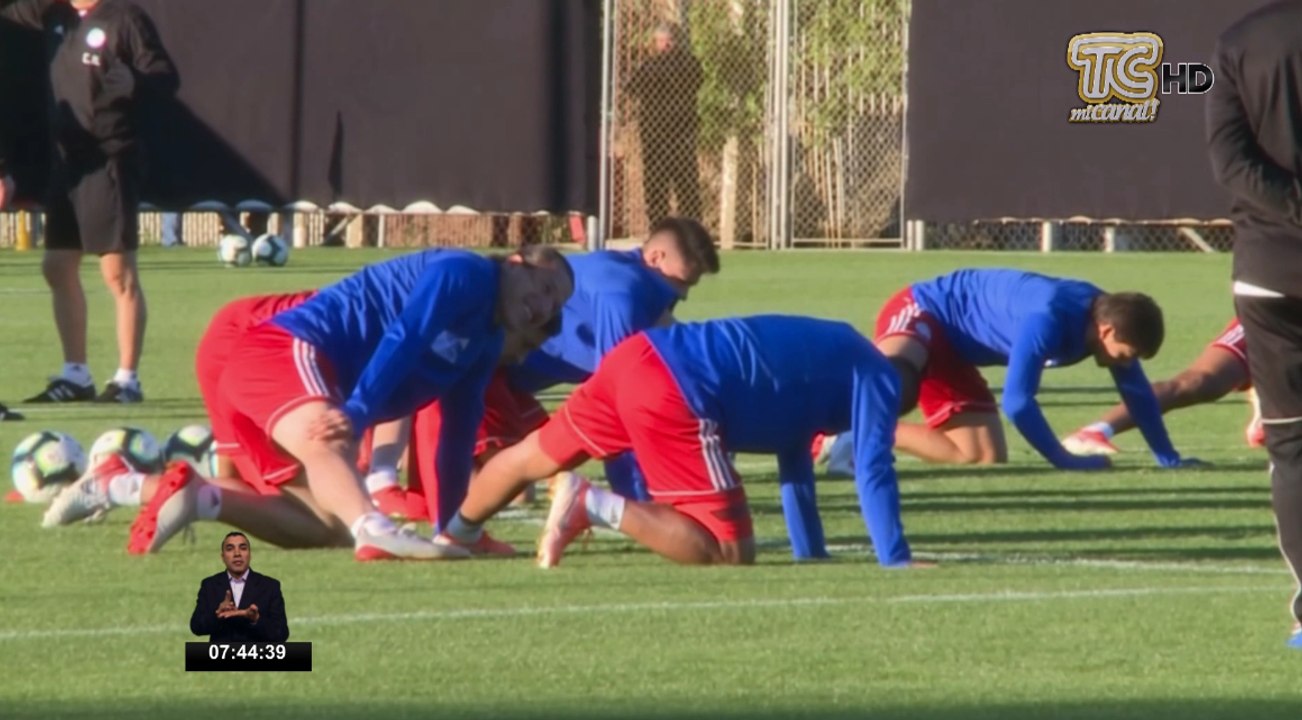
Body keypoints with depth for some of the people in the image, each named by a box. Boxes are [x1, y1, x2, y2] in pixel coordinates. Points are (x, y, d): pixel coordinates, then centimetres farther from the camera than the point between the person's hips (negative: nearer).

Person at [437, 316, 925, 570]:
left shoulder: (828, 354, 33)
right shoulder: (876, 378, 9)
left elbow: (793, 459, 37)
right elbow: (872, 469, -1)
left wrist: (811, 554, 38)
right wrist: (897, 562, 2)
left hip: (639, 354, 9)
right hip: (675, 395, -9)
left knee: (535, 458, 31)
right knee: (730, 554, -6)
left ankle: (453, 536, 47)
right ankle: (595, 506, -10)